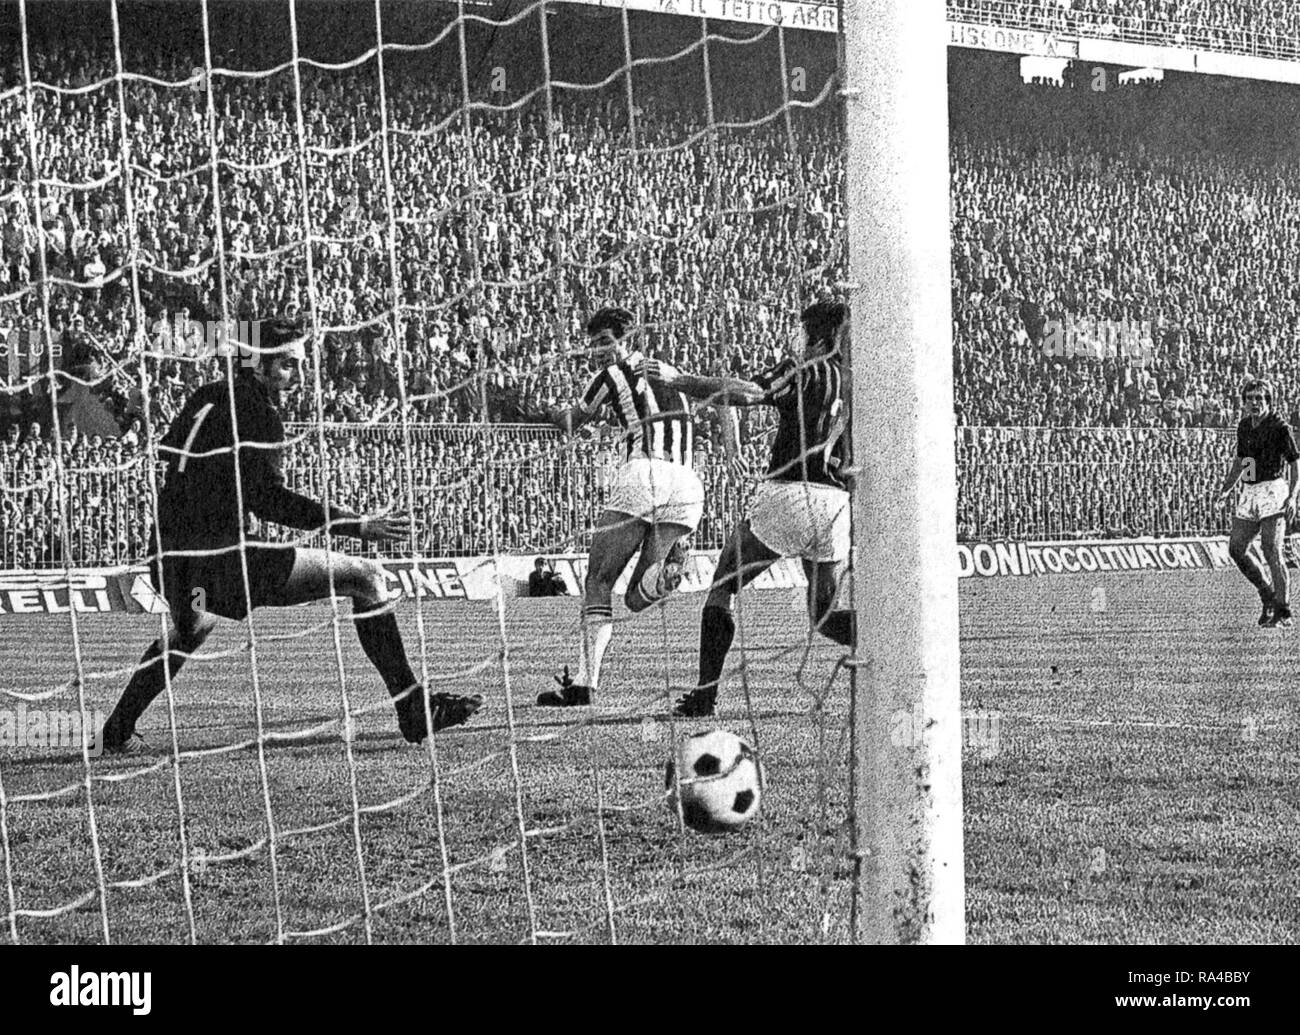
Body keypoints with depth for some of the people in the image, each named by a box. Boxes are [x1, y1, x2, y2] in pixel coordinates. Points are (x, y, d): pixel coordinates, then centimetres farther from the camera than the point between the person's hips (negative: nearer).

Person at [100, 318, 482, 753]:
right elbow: (268, 500, -19)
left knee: (192, 626, 44)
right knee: (366, 577, -6)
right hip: (222, 560, -9)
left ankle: (118, 732, 46)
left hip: (170, 561, 9)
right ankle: (414, 711, -11)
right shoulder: (257, 415, -11)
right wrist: (357, 526, -21)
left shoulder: (207, 398, 14)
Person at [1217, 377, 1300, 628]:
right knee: (1236, 548, 3)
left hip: (1273, 491, -7)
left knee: (1271, 551, -13)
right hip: (1249, 493, 7)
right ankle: (1268, 595, 20)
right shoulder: (1244, 426, 12)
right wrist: (1226, 487, 15)